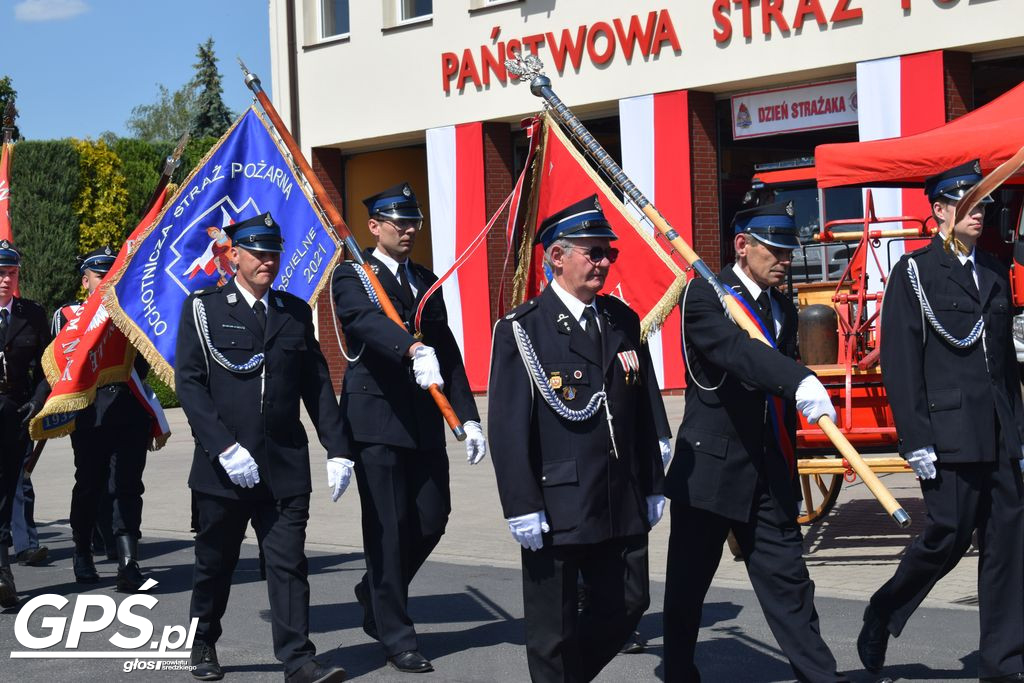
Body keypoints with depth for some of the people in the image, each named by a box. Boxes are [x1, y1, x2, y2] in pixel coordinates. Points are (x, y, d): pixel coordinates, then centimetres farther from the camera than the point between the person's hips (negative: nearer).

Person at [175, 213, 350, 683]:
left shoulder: (296, 312, 11)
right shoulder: (202, 309, 1)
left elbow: (317, 384, 12)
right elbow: (189, 383, -7)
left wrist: (337, 449, 4)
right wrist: (224, 447, -16)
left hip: (285, 465, 2)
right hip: (223, 467, -2)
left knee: (289, 563, -4)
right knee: (215, 563, 12)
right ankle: (202, 645, 31)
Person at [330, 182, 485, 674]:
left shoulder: (427, 282, 17)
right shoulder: (352, 276, -2)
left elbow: (448, 352, 15)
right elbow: (367, 319, -24)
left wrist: (467, 417, 6)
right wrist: (413, 348, -43)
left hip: (424, 422, 6)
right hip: (376, 419, -6)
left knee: (432, 520, 6)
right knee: (388, 529, -3)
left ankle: (375, 594, 31)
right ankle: (396, 638, 7)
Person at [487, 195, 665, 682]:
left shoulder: (623, 321, 10)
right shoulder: (522, 330, -8)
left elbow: (642, 410, 14)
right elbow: (507, 428, -11)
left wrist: (652, 488, 13)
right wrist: (521, 508, -15)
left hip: (622, 508, 6)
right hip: (556, 509, -6)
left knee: (628, 606, 12)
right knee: (554, 629, 5)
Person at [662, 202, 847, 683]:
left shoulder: (783, 309, 12)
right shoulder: (704, 297, -10)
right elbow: (738, 350, -31)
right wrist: (800, 381, -47)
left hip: (769, 475, 5)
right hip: (708, 469, -5)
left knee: (788, 581, 2)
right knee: (687, 589, 8)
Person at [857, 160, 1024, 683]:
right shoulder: (914, 273, -2)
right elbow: (900, 365, -8)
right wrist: (916, 441, -13)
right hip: (949, 433, -6)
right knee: (949, 533, -6)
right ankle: (881, 618, 19)